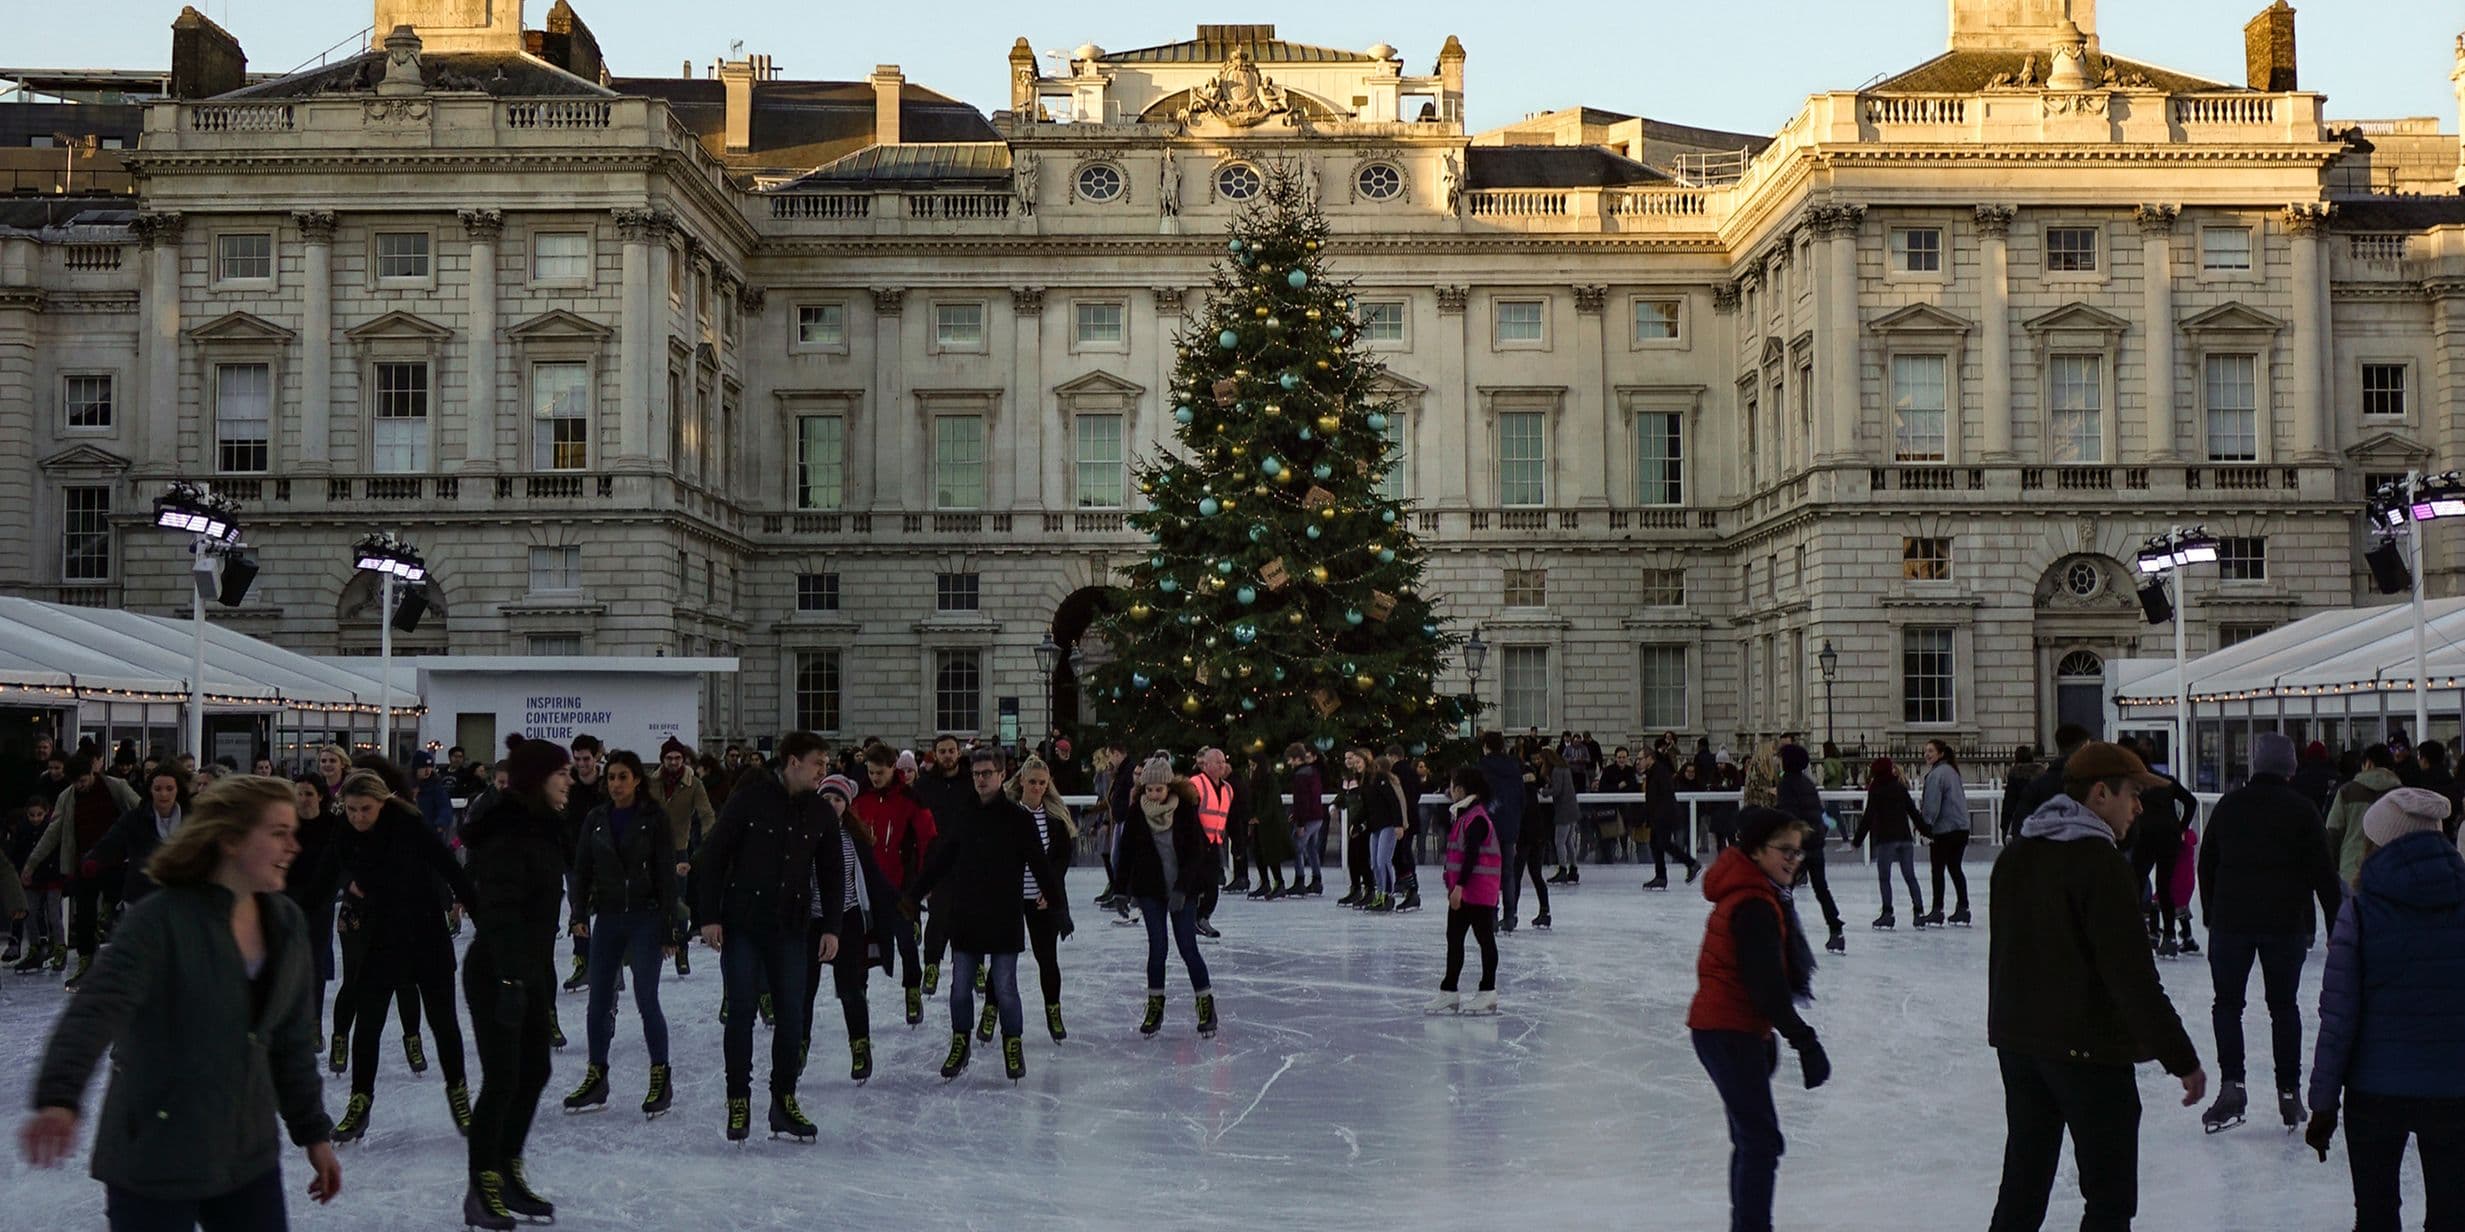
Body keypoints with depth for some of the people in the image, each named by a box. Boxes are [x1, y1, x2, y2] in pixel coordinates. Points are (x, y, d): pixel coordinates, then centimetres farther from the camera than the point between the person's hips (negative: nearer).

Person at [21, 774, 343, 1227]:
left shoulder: (286, 924, 3)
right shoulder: (161, 920, -17)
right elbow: (95, 1011, -30)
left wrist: (314, 1133, 14)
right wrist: (59, 1098, -47)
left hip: (249, 1158, 6)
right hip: (155, 1164, -6)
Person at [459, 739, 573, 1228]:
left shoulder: (543, 828, 11)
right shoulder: (507, 833, -19)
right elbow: (499, 909, -25)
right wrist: (512, 975, -30)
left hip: (532, 969, 9)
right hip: (496, 972, -9)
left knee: (534, 1073, 13)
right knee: (502, 1079, -5)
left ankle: (509, 1175, 26)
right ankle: (481, 1191, 6)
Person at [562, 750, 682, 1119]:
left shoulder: (655, 819, -4)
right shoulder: (596, 819, 7)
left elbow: (667, 876, -5)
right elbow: (582, 870, 11)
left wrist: (670, 928, -7)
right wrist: (579, 914, -1)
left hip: (645, 918, -4)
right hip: (607, 918, 4)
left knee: (646, 999, -8)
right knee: (599, 1002, 5)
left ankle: (660, 1078, 4)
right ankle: (596, 1078, 16)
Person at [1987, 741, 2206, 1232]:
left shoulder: (2015, 856, 10)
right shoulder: (2099, 861, -16)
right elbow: (2130, 973, -20)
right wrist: (2181, 1058, -16)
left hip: (2018, 1041, 8)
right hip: (2089, 1049, -8)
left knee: (2022, 1190, 16)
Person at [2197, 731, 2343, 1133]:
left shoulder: (2228, 806, 5)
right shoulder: (2302, 811, -3)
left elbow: (2207, 864, 10)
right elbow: (2324, 873, -4)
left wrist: (2210, 914, 19)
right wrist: (2336, 925, 3)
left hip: (2231, 920, 1)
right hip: (2286, 923, -1)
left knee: (2228, 1003, 6)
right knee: (2283, 1006, 11)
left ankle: (2231, 1085, -10)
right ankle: (2289, 1093, 12)